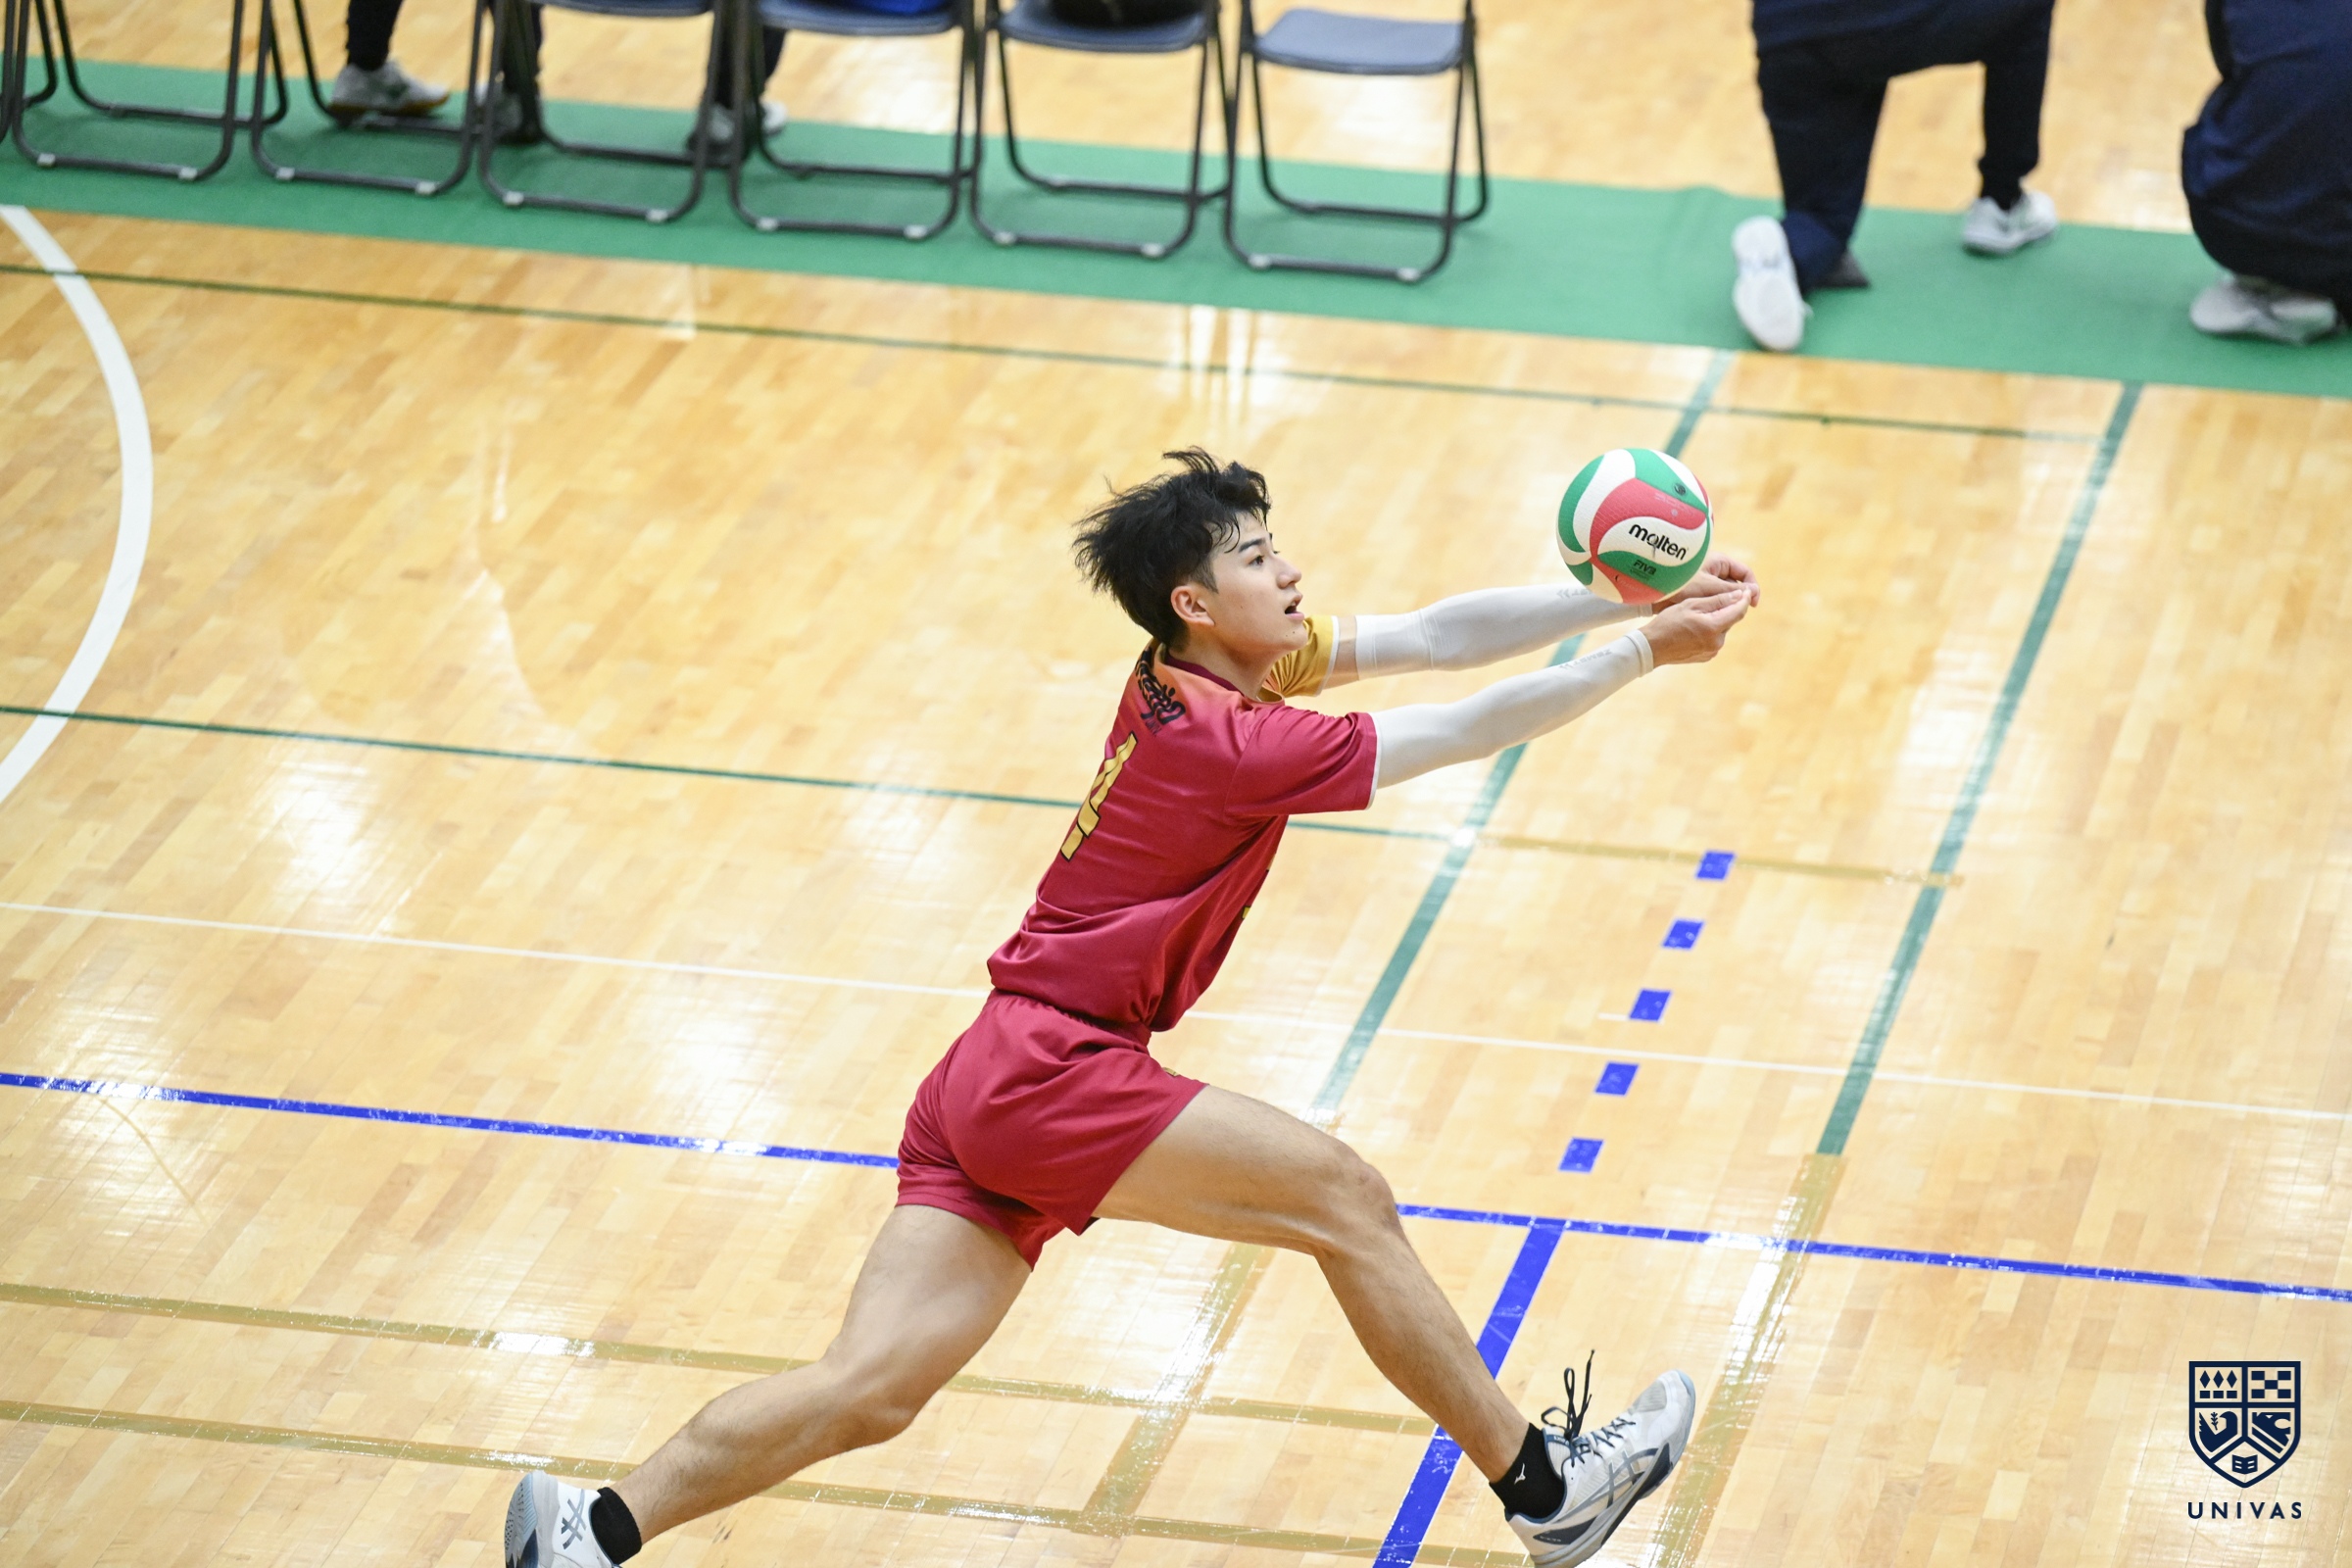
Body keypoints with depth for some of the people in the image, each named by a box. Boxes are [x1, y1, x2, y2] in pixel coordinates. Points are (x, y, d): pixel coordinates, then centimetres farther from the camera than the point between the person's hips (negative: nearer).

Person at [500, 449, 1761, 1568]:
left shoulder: (1188, 677, 10)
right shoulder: (1227, 741, -15)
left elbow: (1433, 637, 8)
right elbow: (1464, 732, -12)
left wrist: (1636, 596, 2)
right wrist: (1645, 652, -6)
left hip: (989, 1093, 9)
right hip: (1051, 1073, -9)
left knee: (870, 1390, 0)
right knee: (1345, 1200, -2)